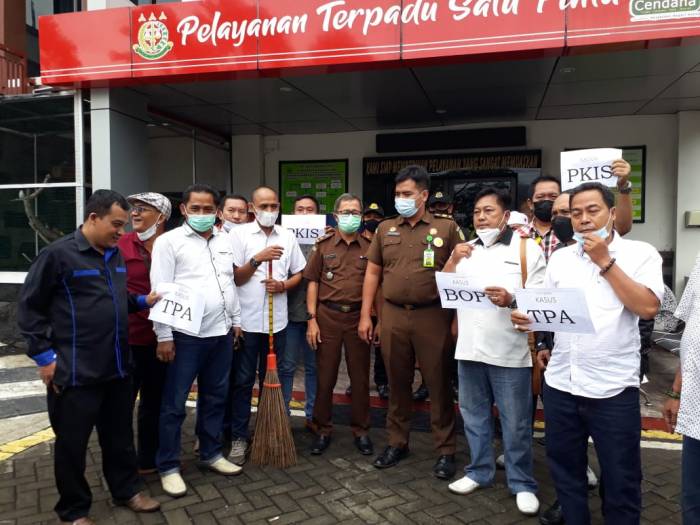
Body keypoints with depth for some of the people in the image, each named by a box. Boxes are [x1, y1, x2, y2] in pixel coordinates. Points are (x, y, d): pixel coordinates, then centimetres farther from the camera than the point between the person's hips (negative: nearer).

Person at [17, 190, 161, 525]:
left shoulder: (116, 255, 9)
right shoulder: (58, 254, -12)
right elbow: (29, 307, -9)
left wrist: (143, 301, 4)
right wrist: (44, 356, -11)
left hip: (116, 367, 7)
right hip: (75, 371, -6)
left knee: (120, 436, 19)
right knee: (72, 442, 10)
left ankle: (127, 491, 37)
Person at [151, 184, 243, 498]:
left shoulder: (225, 241, 11)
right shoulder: (169, 241, -6)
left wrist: (236, 320, 14)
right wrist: (164, 336, -12)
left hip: (221, 333, 6)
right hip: (185, 335, -5)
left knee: (215, 398, 16)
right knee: (174, 403, 5)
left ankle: (211, 454, 32)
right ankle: (168, 467, 20)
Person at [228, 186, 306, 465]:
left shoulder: (287, 236, 8)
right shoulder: (239, 234, -2)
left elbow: (299, 274, 12)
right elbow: (235, 278, -5)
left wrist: (282, 285, -8)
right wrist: (257, 259, -20)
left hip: (276, 320, 3)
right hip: (245, 320, -3)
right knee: (242, 380, 6)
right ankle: (239, 437, 18)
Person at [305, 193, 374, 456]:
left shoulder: (369, 247, 5)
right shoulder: (323, 245, 4)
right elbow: (313, 283, 3)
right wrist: (312, 320, -4)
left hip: (358, 316, 1)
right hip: (327, 316, 0)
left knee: (360, 377, 9)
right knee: (325, 376, 7)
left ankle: (361, 430, 25)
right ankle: (323, 429, 23)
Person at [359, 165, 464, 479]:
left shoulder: (447, 228, 1)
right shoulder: (385, 229, 11)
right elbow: (372, 273, 12)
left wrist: (459, 319, -5)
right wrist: (365, 315, 7)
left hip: (433, 316, -3)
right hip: (392, 316, 3)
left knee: (438, 385, 6)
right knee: (397, 383, 14)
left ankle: (446, 450, 21)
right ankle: (397, 443, 30)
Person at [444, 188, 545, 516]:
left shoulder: (526, 248, -1)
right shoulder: (465, 249, 14)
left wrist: (511, 300, -25)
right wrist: (453, 261, -7)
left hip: (509, 351, -4)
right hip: (469, 348, 5)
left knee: (515, 422, 6)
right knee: (474, 415, 16)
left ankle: (522, 483, 23)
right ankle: (479, 471, 32)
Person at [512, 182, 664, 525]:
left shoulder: (640, 253, -3)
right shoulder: (560, 257, 8)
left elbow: (648, 307, -16)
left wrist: (605, 262, -16)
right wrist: (525, 317, -7)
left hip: (613, 389, -4)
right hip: (560, 384, 4)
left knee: (620, 479, 12)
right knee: (565, 470, 18)